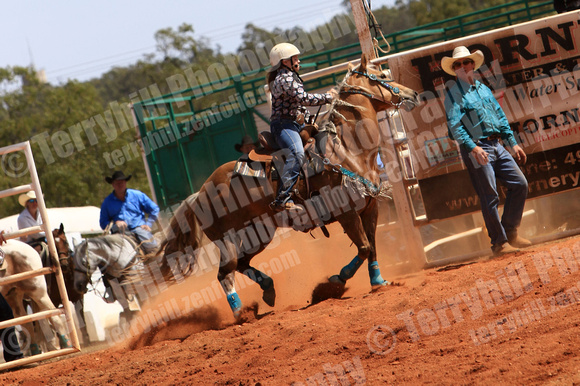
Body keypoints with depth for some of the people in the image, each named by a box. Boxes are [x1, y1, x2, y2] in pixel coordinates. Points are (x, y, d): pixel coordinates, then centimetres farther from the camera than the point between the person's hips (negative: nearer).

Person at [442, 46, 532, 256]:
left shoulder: (484, 89, 18)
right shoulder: (454, 93, -4)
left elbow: (501, 117, 22)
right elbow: (454, 125, -15)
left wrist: (513, 143, 17)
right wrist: (473, 147, -26)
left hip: (497, 145, 7)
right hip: (476, 148, -7)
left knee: (520, 184, 4)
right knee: (490, 197, -6)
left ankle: (510, 232, 15)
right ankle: (499, 243, 3)